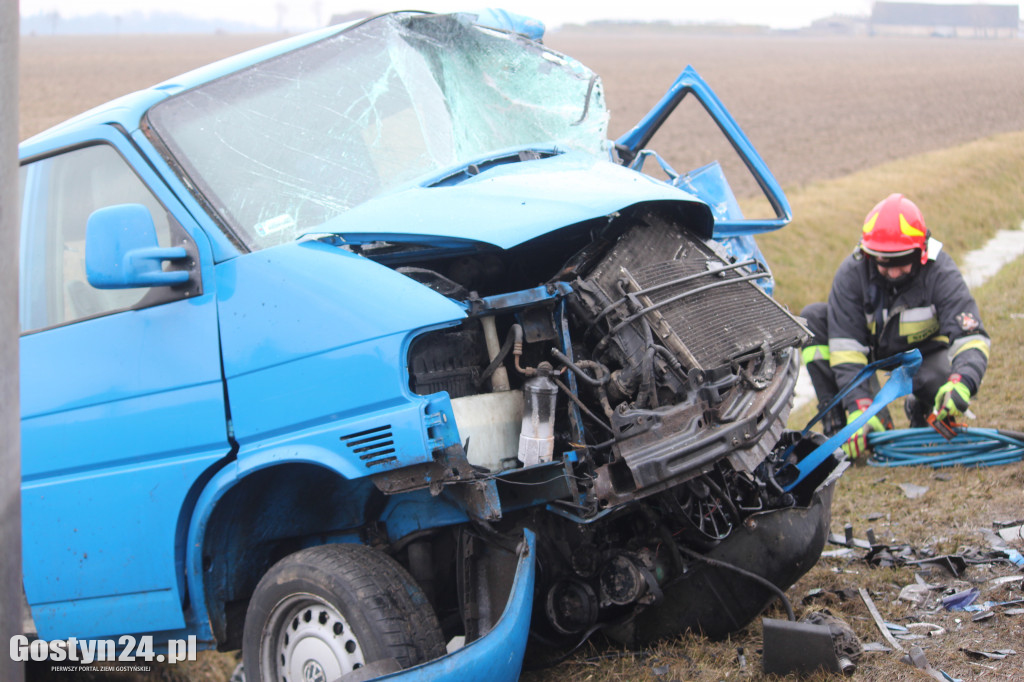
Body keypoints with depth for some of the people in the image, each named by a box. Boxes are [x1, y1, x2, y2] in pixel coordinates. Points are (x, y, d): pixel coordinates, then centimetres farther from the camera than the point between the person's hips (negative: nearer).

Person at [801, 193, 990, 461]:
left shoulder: (940, 271, -28)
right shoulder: (851, 273, -26)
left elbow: (971, 337, -34)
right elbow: (845, 346, -30)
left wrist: (962, 382, -55)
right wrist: (859, 407, -42)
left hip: (921, 351, -1)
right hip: (871, 346, 1)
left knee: (944, 385, -35)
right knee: (812, 319, -24)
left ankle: (922, 410, 7)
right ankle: (841, 423, -23)